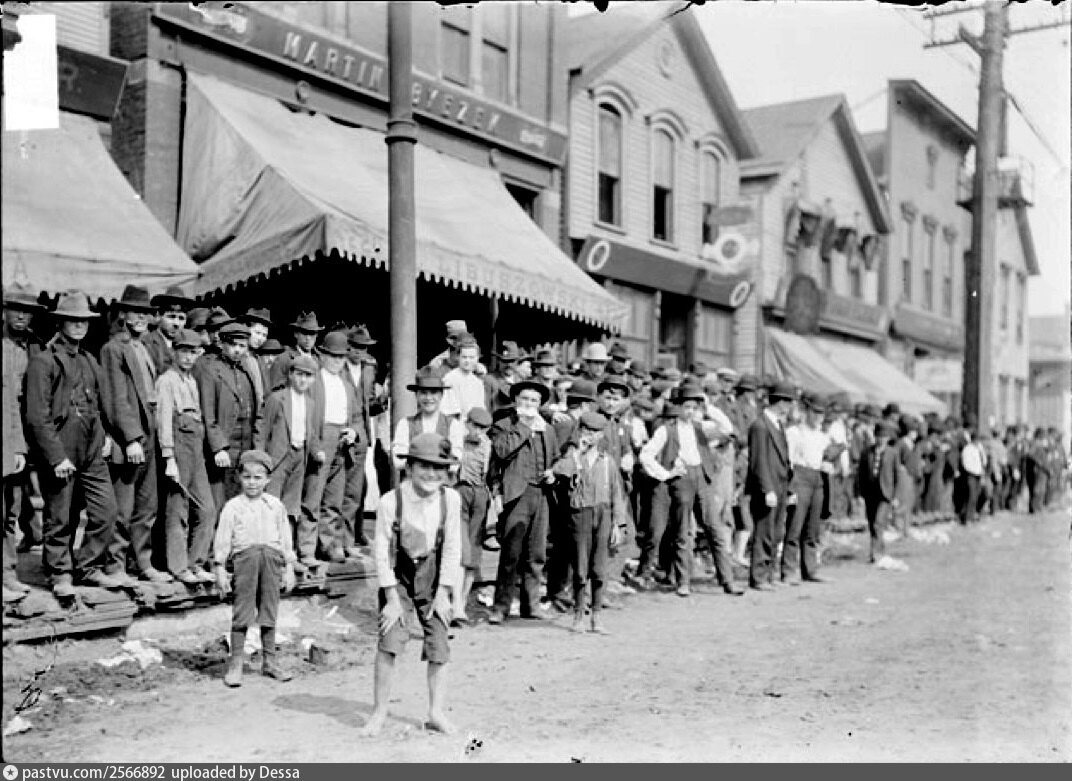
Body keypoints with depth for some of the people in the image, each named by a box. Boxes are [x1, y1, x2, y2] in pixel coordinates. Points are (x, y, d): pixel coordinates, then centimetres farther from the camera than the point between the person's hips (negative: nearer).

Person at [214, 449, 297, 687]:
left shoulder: (275, 505, 11)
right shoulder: (232, 506, 4)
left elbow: (285, 538, 14)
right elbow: (223, 539, 3)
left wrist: (289, 568, 11)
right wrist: (220, 569, -2)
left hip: (271, 556, 3)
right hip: (244, 555, -3)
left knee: (269, 612, 8)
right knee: (241, 612, -2)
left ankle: (270, 661, 18)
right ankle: (235, 663, 5)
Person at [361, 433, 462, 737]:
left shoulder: (450, 499, -12)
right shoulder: (390, 501, -17)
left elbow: (452, 549, -6)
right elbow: (382, 552, -12)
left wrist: (443, 593, -7)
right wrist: (393, 598, -12)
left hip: (434, 576, 2)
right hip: (398, 575, -2)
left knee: (439, 644, 2)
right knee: (389, 641, -9)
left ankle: (436, 712, 13)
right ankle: (379, 712, 4)